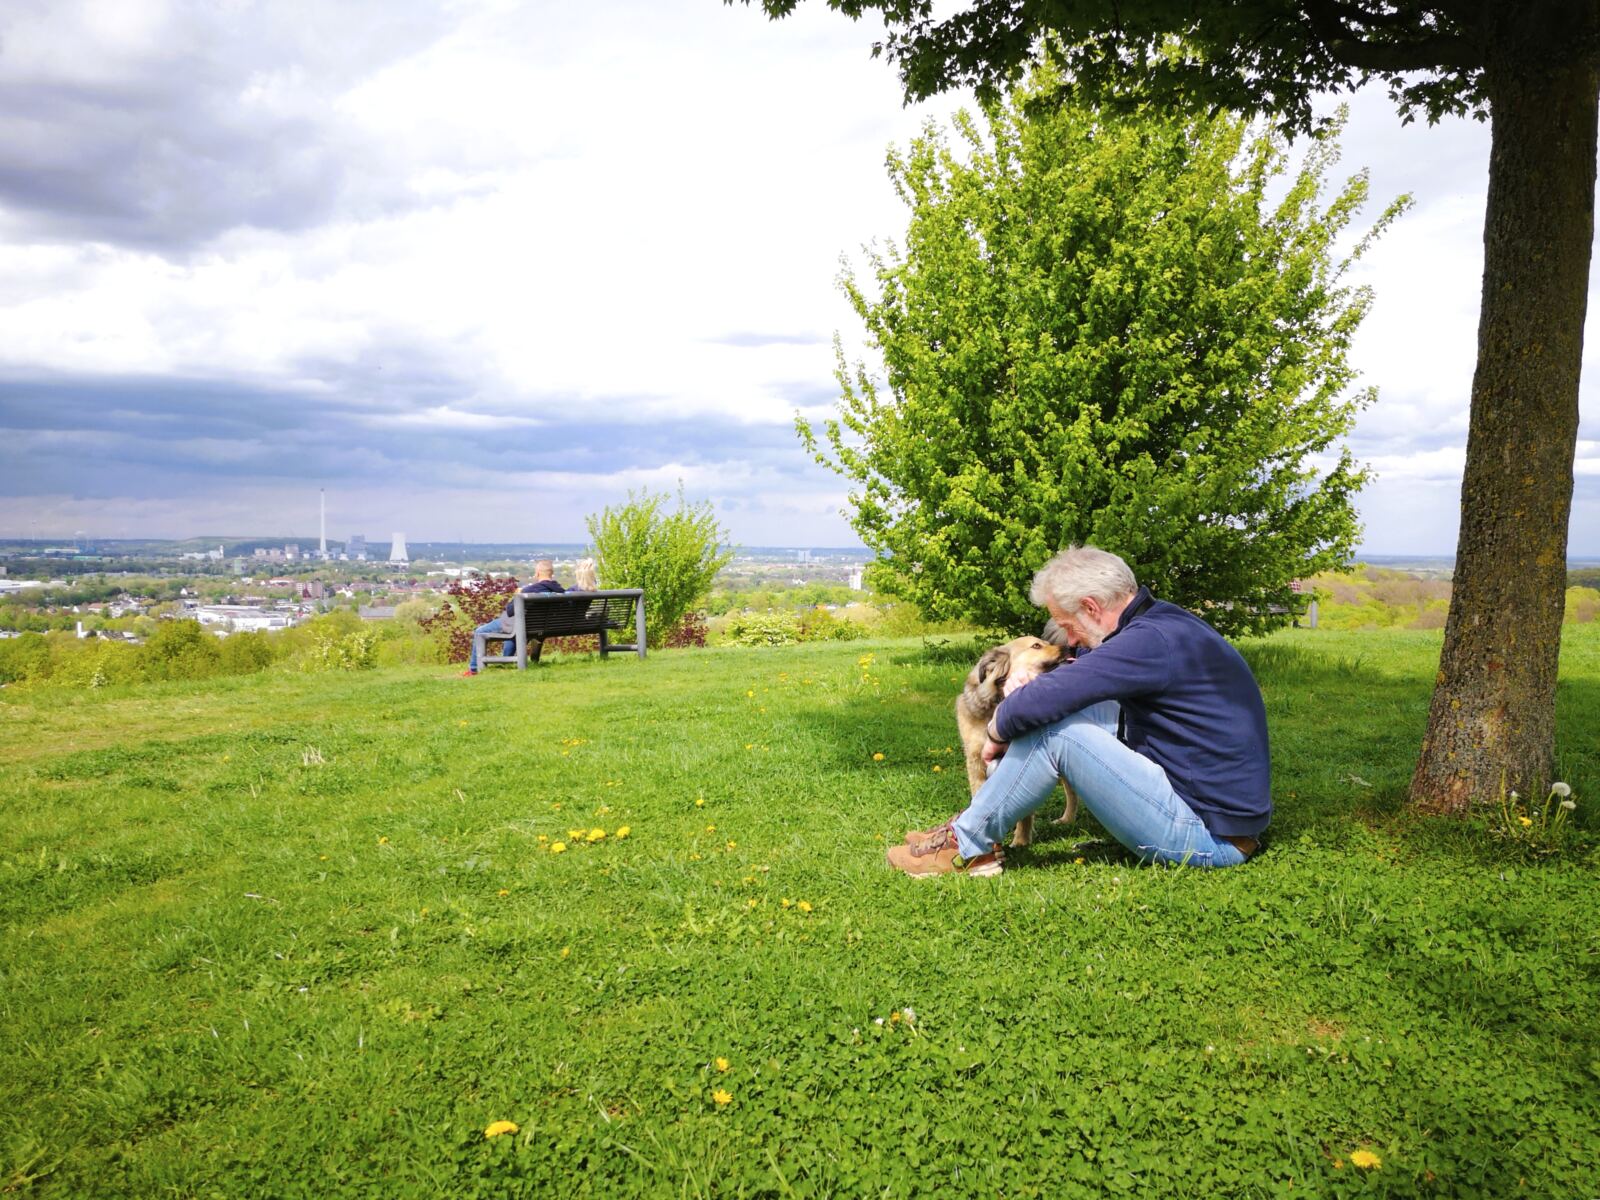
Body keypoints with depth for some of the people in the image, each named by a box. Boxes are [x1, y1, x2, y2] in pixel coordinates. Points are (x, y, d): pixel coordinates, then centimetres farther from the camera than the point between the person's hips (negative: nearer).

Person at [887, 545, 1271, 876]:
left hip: (1210, 837, -10)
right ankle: (974, 825, 13)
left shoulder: (1152, 640, -23)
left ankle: (967, 846, -2)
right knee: (1079, 708, 10)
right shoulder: (1166, 621, 8)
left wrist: (997, 733, -7)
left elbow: (1039, 702, -27)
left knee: (1054, 729, -18)